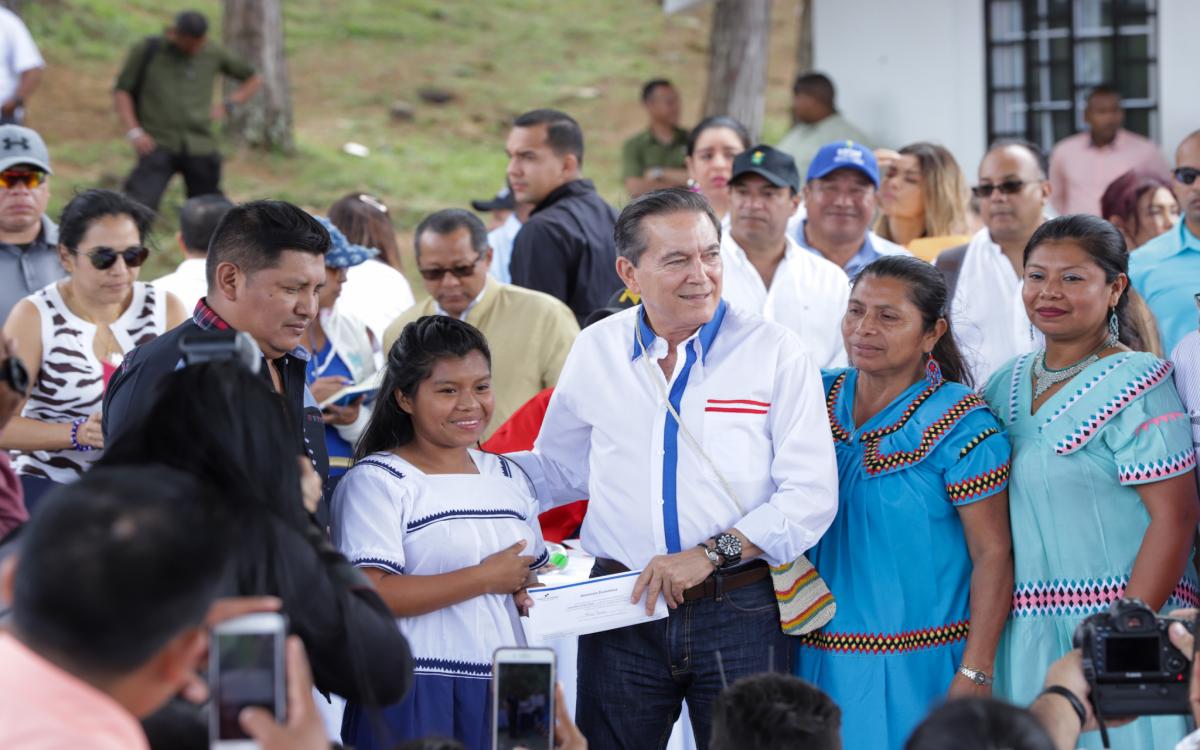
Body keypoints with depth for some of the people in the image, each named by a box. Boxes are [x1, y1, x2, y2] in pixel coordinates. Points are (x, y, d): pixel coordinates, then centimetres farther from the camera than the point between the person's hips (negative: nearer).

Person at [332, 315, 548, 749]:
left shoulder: (507, 477, 16)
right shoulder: (377, 480, -5)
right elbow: (367, 593, -17)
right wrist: (485, 578, -13)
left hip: (503, 692, 6)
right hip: (416, 697, -6)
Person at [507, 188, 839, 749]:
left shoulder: (776, 354, -3)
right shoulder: (595, 352, 7)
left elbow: (812, 496, -8)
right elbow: (561, 470, 21)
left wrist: (711, 552, -18)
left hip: (738, 617, -2)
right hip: (622, 613, 2)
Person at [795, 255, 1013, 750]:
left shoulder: (959, 425, -11)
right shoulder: (819, 398, 4)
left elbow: (993, 555, -12)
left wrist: (975, 673, -16)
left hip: (917, 670, -5)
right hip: (818, 657, 5)